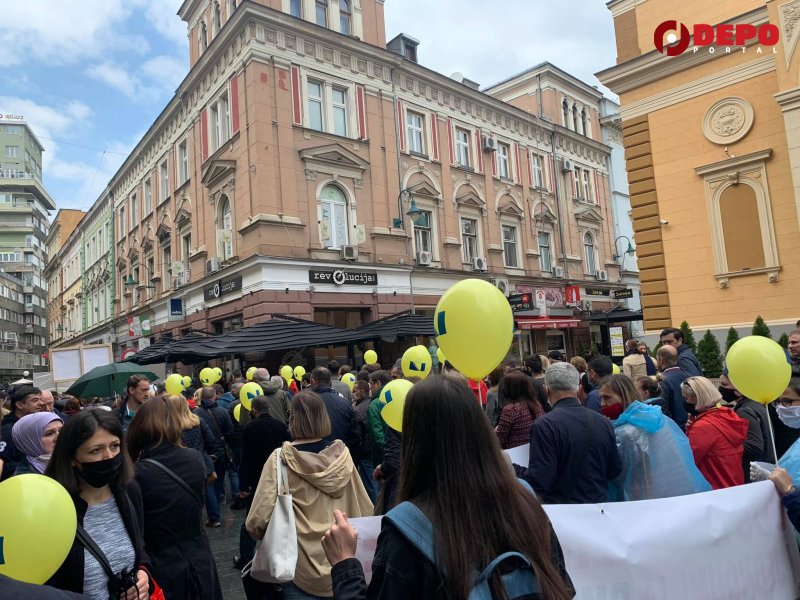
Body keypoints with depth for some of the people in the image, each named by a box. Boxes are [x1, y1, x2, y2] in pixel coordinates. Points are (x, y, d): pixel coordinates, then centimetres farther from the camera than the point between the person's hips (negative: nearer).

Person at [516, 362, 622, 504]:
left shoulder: (544, 425, -22)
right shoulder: (604, 422, -6)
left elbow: (539, 479, -24)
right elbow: (615, 470, 3)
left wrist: (515, 470, -8)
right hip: (599, 506, 5)